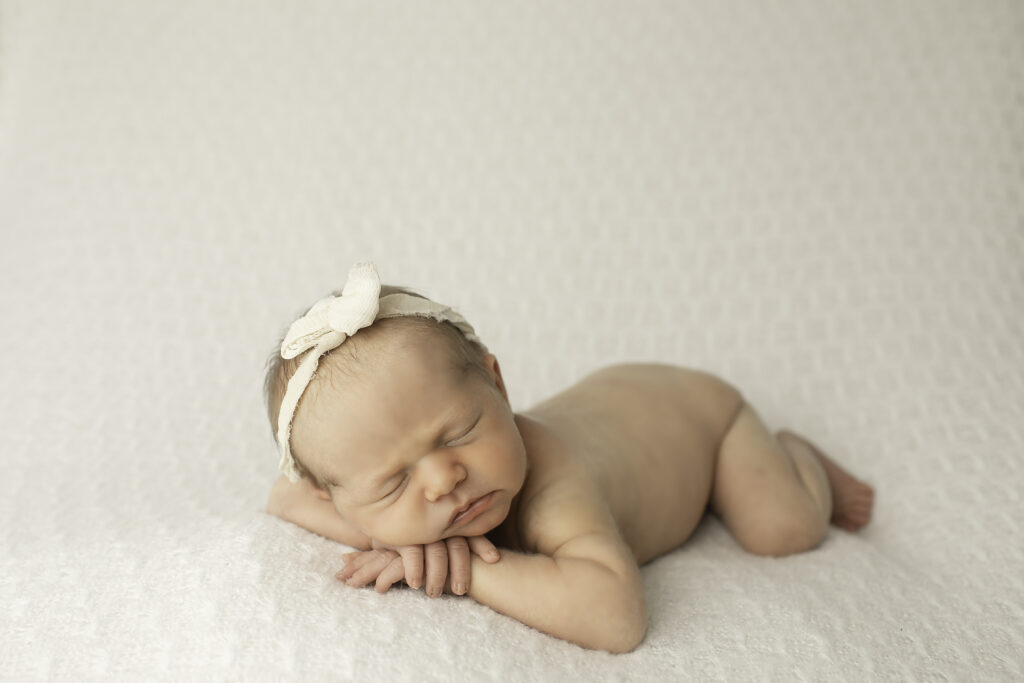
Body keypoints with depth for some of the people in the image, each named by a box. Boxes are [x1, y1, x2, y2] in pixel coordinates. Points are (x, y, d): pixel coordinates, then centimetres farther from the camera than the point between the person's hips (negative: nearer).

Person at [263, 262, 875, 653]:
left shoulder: (553, 479, -52)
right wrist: (387, 532, -45)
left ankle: (791, 452, 18)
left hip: (688, 407, -5)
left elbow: (618, 618, -62)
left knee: (785, 528, -14)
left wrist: (472, 569, -59)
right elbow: (284, 498, -28)